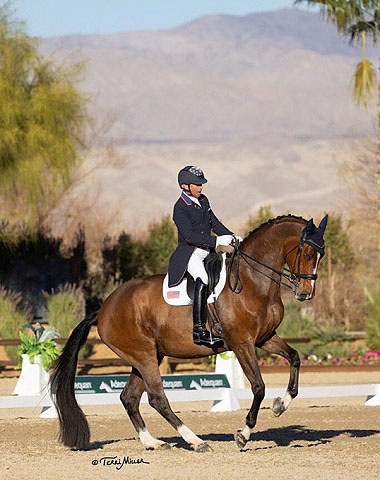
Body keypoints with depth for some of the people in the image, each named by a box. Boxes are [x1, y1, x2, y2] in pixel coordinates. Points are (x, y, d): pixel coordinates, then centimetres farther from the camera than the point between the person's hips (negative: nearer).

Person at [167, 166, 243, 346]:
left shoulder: (203, 200, 14)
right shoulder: (180, 208, -11)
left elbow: (214, 223, 22)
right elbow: (190, 236, -20)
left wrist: (232, 237, 7)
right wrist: (216, 241, -25)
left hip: (207, 251, 9)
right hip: (189, 253, -9)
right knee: (203, 280, -33)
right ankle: (199, 330, -39)